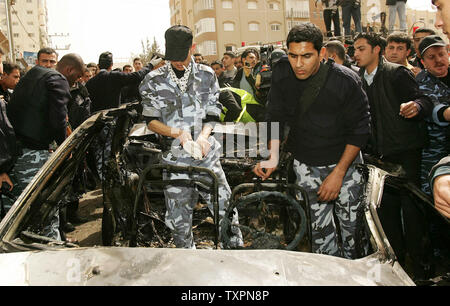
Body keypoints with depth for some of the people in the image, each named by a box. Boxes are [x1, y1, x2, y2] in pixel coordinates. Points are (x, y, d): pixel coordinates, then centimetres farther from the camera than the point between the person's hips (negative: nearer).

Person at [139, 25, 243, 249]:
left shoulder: (206, 75, 7)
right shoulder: (154, 81, 4)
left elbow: (212, 115, 5)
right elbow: (152, 121, 0)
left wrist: (203, 137, -15)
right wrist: (178, 133, -17)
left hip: (207, 156, 0)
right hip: (175, 159, 0)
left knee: (225, 209, -2)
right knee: (178, 220, 6)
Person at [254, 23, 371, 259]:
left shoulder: (345, 80, -18)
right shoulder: (281, 73, -8)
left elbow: (359, 130, -11)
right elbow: (275, 116, 2)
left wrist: (338, 173, -15)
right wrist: (273, 157, -7)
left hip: (344, 161, -2)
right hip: (306, 164, 2)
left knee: (353, 227, 4)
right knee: (320, 230, 2)